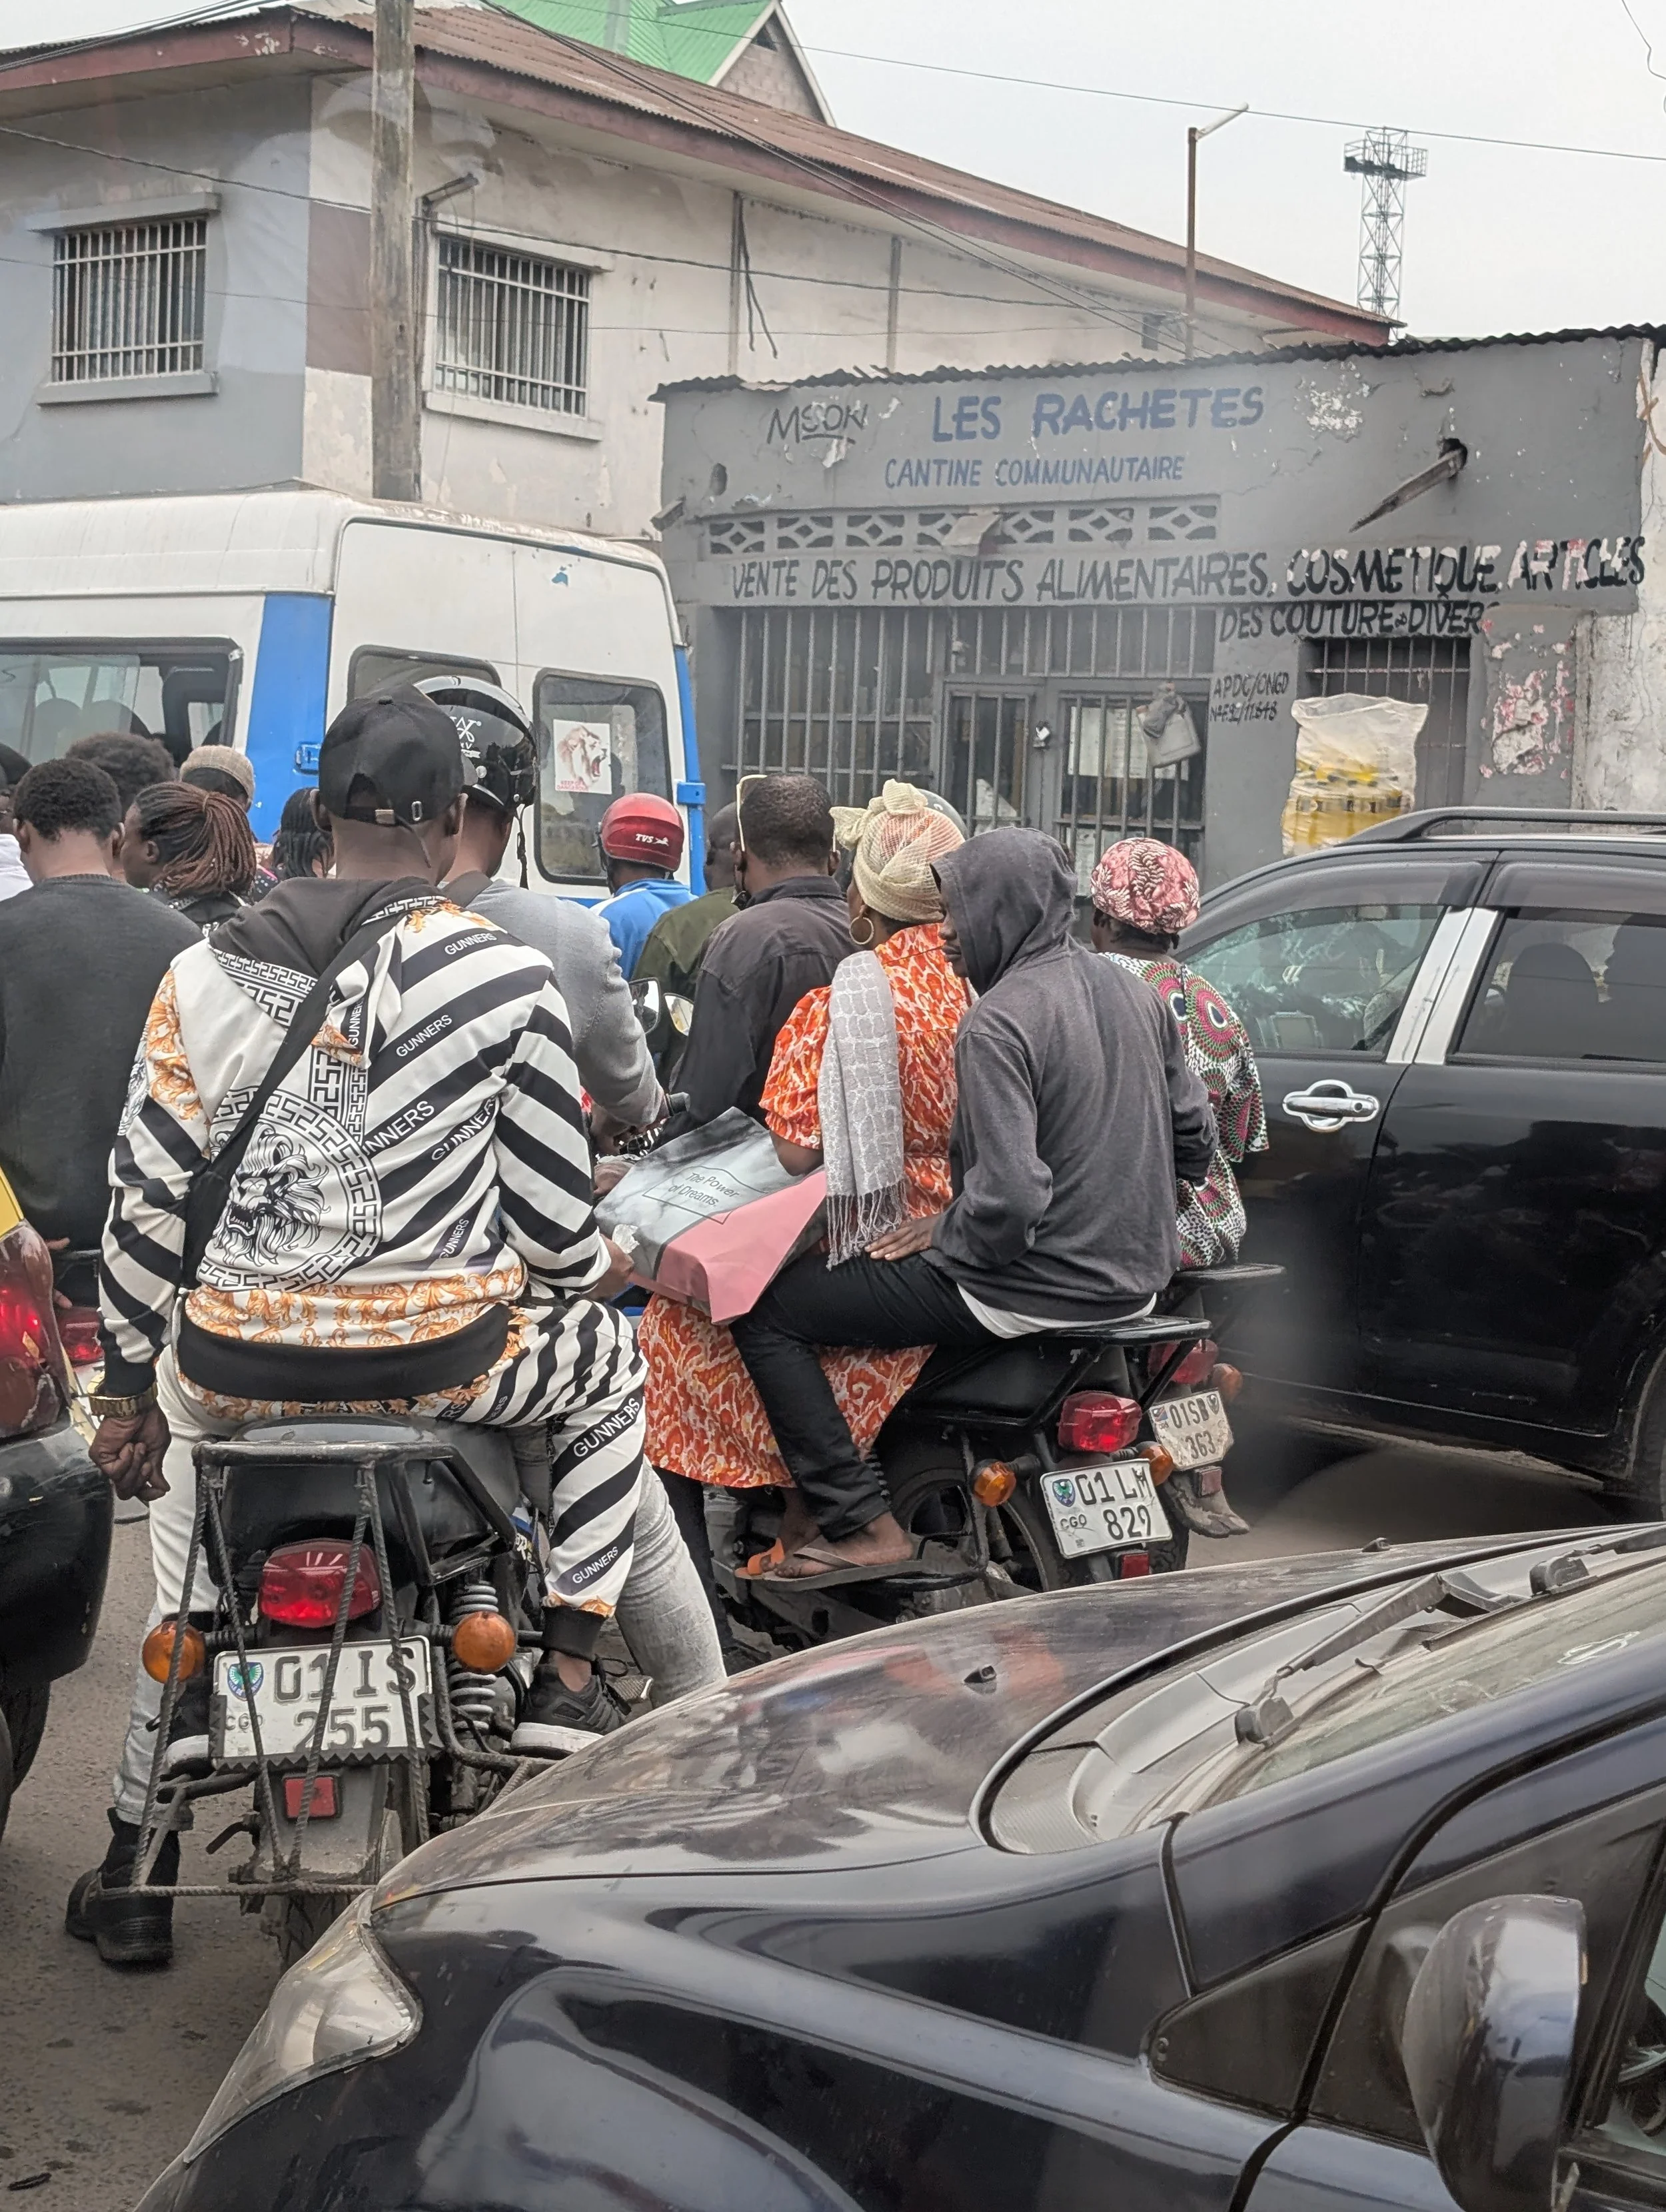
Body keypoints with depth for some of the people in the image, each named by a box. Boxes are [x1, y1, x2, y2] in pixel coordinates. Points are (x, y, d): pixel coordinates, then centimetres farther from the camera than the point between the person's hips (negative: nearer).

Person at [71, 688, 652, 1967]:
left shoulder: (203, 974, 4)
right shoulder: (508, 978, -4)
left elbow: (143, 1206, 7)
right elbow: (550, 1218, -1)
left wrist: (128, 1389, 18)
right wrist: (603, 1270, 23)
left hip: (233, 1362, 3)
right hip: (442, 1357, -2)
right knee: (608, 1367, 29)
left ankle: (134, 1866, 32)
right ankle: (568, 1677, 20)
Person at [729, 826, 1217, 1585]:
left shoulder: (998, 1023, -19)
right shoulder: (1133, 991, 6)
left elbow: (1007, 1199, -27)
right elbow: (1195, 1140, 13)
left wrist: (944, 1233, -9)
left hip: (1033, 1292, -9)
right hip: (1136, 1281, 9)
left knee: (765, 1311, -3)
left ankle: (861, 1522, -7)